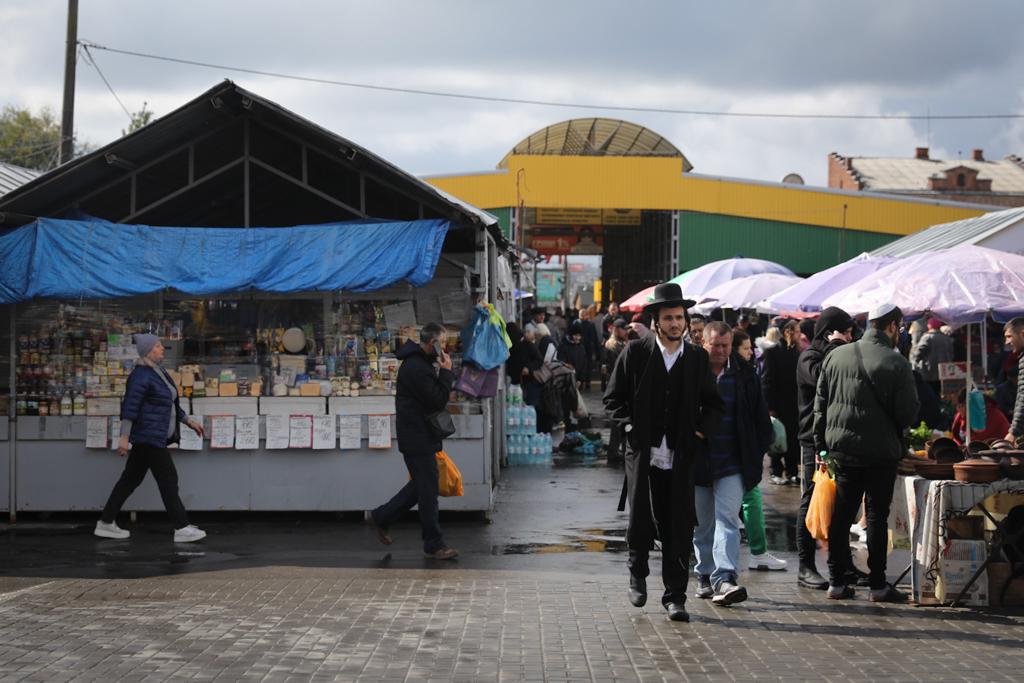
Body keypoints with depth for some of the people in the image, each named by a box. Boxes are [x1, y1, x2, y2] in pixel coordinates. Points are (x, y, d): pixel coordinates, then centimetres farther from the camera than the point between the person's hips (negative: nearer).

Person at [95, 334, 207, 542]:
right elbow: (130, 407, -21)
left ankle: (105, 523, 17)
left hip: (154, 438, 10)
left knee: (131, 479, 12)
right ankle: (182, 528, -2)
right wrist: (124, 437, -26)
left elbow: (171, 404, 24)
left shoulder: (159, 373, 15)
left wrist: (189, 421, 23)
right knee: (168, 478, -6)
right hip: (148, 437, -10)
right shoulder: (141, 376, -16)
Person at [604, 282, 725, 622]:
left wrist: (700, 432, 1)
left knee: (679, 530, 0)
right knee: (640, 523, 0)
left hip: (681, 458, 2)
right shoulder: (635, 352, 1)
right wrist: (630, 426, -7)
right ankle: (637, 573, 29)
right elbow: (613, 398, 6)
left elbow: (714, 405, 17)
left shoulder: (698, 358, 8)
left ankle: (675, 596, 10)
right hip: (642, 454, -2)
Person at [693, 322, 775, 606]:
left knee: (727, 519, -11)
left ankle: (725, 578, -19)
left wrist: (758, 453, 5)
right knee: (702, 524, 10)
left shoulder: (744, 374, 4)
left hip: (732, 463, 0)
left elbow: (760, 416, 10)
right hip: (697, 462, 1)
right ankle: (705, 576, 23)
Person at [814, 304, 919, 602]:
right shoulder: (896, 363, -12)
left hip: (842, 447, 4)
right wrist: (894, 430, 11)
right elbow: (907, 412, -11)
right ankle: (878, 585, 6)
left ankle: (837, 580, 13)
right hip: (880, 451, -4)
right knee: (877, 516, 3)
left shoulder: (836, 356, 3)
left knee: (841, 514, 11)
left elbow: (820, 402, 6)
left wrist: (822, 443, 12)